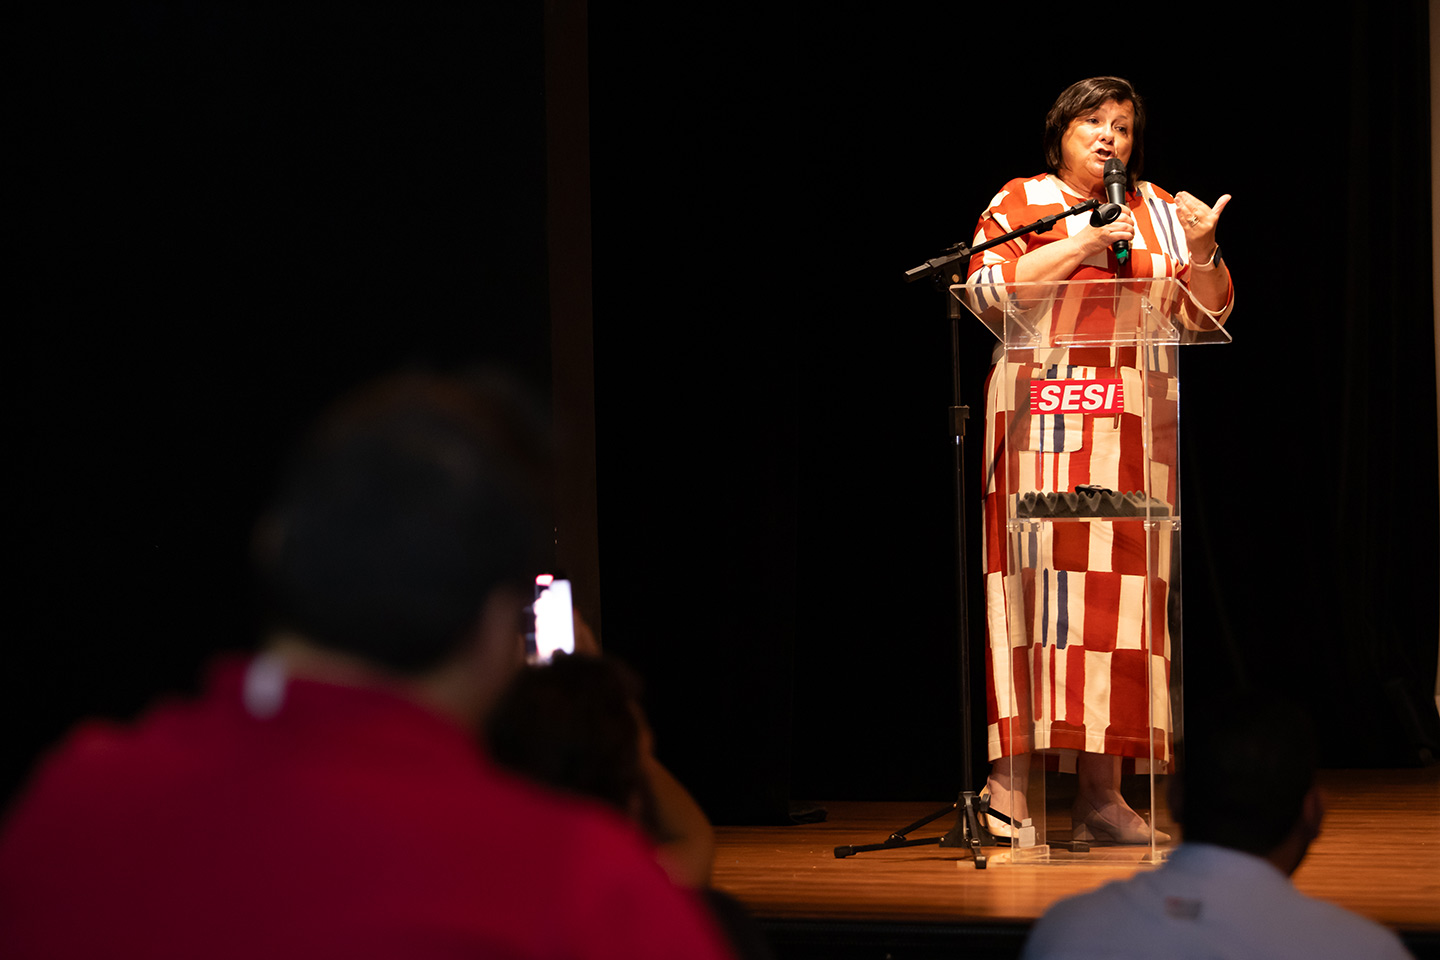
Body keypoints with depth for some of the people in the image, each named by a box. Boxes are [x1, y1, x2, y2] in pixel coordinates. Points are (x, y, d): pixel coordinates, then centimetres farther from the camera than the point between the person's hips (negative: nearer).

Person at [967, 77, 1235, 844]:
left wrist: (1201, 253, -5)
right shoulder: (1019, 203, 8)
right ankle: (1011, 787, -15)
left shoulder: (1157, 211, 18)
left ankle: (1100, 795, 1)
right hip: (1042, 417, -4)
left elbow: (1210, 310, 13)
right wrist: (1082, 246, -11)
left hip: (1134, 426, 4)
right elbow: (990, 291, -8)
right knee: (1036, 583, -13)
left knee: (1118, 593, 0)